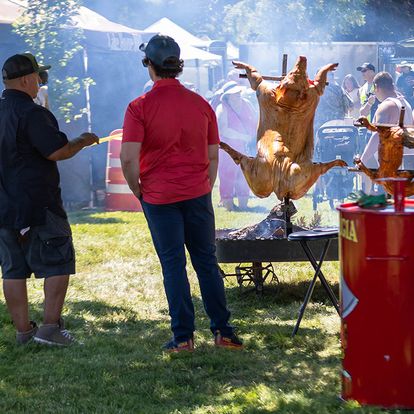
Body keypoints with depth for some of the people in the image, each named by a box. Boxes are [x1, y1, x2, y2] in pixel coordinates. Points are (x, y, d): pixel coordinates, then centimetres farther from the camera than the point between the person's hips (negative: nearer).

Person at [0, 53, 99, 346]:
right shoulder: (31, 113, -15)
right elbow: (57, 152, -18)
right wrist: (83, 142, -1)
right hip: (37, 206, -8)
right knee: (59, 263, 2)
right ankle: (50, 327, -4)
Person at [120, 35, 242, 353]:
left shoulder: (140, 107, -10)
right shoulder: (201, 104, 3)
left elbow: (129, 158, -17)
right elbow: (213, 156, 7)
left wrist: (138, 190, -2)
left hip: (159, 197, -3)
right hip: (198, 195, 3)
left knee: (173, 265, 3)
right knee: (207, 261, 11)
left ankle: (183, 336, 6)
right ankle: (222, 330, 13)